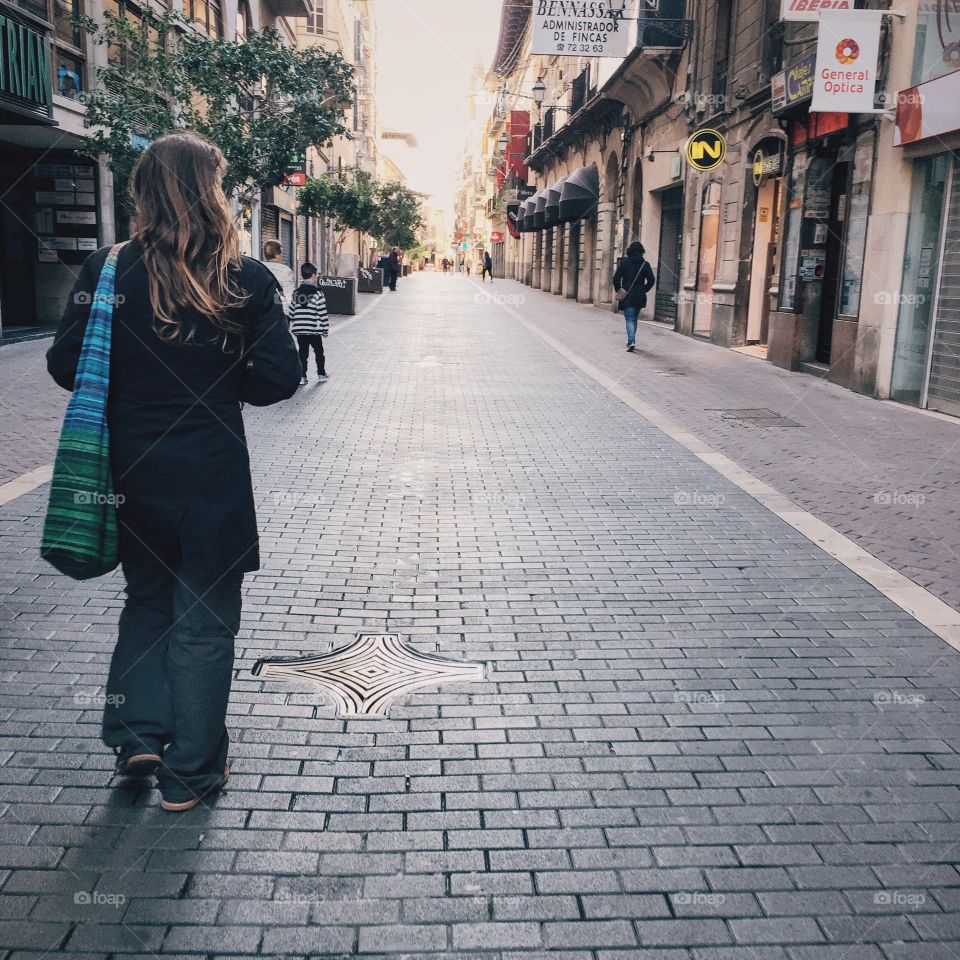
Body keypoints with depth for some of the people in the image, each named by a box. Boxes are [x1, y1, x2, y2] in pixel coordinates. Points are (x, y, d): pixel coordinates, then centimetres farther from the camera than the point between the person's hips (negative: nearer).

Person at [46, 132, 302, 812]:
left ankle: (138, 735, 22)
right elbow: (279, 378, -9)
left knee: (147, 600, 25)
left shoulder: (108, 271, -5)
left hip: (131, 474, 2)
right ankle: (191, 773, 21)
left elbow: (66, 366, -3)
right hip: (212, 476, -2)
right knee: (203, 620, 10)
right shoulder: (247, 279, -9)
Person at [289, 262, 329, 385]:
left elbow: (291, 311, 8)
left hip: (299, 330, 3)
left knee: (303, 353, 9)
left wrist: (291, 327, 18)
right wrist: (325, 328, -2)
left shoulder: (296, 292, 5)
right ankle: (321, 374, 22)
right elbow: (323, 313, -11)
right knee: (319, 352, 14)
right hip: (314, 330, -3)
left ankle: (301, 377, 6)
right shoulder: (317, 293, -9)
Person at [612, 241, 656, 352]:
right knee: (634, 318, 20)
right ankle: (631, 340, 29)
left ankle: (632, 342, -22)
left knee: (629, 319, -6)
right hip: (639, 296, 3)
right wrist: (644, 290, 8)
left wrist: (618, 290, 5)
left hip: (627, 296, -3)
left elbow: (616, 278, -8)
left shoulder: (624, 262, -4)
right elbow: (651, 280, -3)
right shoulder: (645, 264, 2)